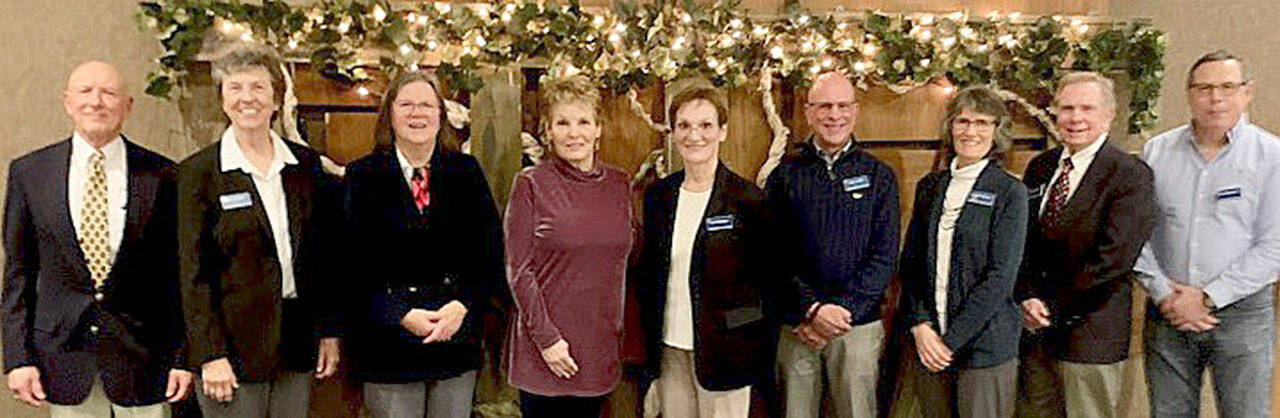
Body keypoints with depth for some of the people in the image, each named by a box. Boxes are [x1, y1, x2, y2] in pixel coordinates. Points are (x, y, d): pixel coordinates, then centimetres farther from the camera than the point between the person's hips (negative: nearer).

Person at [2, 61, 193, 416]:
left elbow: (177, 274, -1)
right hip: (64, 357, 1)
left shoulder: (160, 175, -3)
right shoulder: (29, 173, 2)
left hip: (142, 359, -1)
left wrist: (183, 358, -3)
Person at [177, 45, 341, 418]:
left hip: (297, 342, 4)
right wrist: (210, 355, -10)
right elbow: (194, 272, -6)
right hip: (234, 344, -3)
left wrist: (329, 331, 6)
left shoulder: (305, 165, 7)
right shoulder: (198, 172, -3)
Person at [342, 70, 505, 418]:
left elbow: (490, 249, 3)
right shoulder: (363, 175, 0)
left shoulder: (466, 171, 6)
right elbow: (354, 261, -5)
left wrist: (462, 304, -11)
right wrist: (401, 315, -15)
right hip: (389, 345, -2)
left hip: (458, 336, 2)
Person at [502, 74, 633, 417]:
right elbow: (518, 270, -9)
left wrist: (627, 335, 8)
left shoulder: (619, 184, 6)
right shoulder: (531, 184, -6)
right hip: (546, 351, -4)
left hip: (600, 348, 4)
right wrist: (546, 339, -13)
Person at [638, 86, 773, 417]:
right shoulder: (658, 196, 6)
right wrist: (650, 334, 10)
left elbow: (766, 278, -3)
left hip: (723, 349, -4)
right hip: (669, 347, 4)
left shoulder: (748, 200, -8)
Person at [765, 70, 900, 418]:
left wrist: (841, 311, -11)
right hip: (796, 327, 0)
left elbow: (884, 259, -1)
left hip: (858, 326, 0)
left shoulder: (878, 176, 4)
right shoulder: (785, 173, 4)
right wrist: (812, 308, -13)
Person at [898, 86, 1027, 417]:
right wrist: (920, 325, -6)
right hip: (926, 344, 4)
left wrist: (951, 340, -14)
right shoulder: (929, 187, 8)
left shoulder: (1010, 192, -4)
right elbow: (910, 262, 8)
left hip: (985, 348, -3)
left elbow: (1001, 276, -10)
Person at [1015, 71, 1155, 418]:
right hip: (1035, 330, 5)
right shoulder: (1040, 167, 10)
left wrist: (1054, 310, -12)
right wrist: (1027, 299, -6)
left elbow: (1113, 256, -16)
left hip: (1091, 336, -5)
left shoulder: (1130, 175, -9)